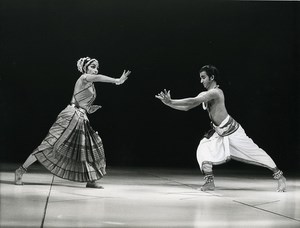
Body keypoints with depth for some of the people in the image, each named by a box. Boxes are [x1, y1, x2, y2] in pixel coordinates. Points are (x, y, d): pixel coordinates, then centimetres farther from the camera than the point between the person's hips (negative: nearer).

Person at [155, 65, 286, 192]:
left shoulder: (215, 92, -22)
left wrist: (171, 101, -29)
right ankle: (209, 182, -7)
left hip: (232, 130, -8)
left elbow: (193, 101, -30)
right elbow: (186, 107, 4)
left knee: (255, 153, 0)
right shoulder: (203, 95, 6)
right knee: (203, 150, -9)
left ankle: (279, 176, 13)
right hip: (219, 133, 8)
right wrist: (168, 102, -8)